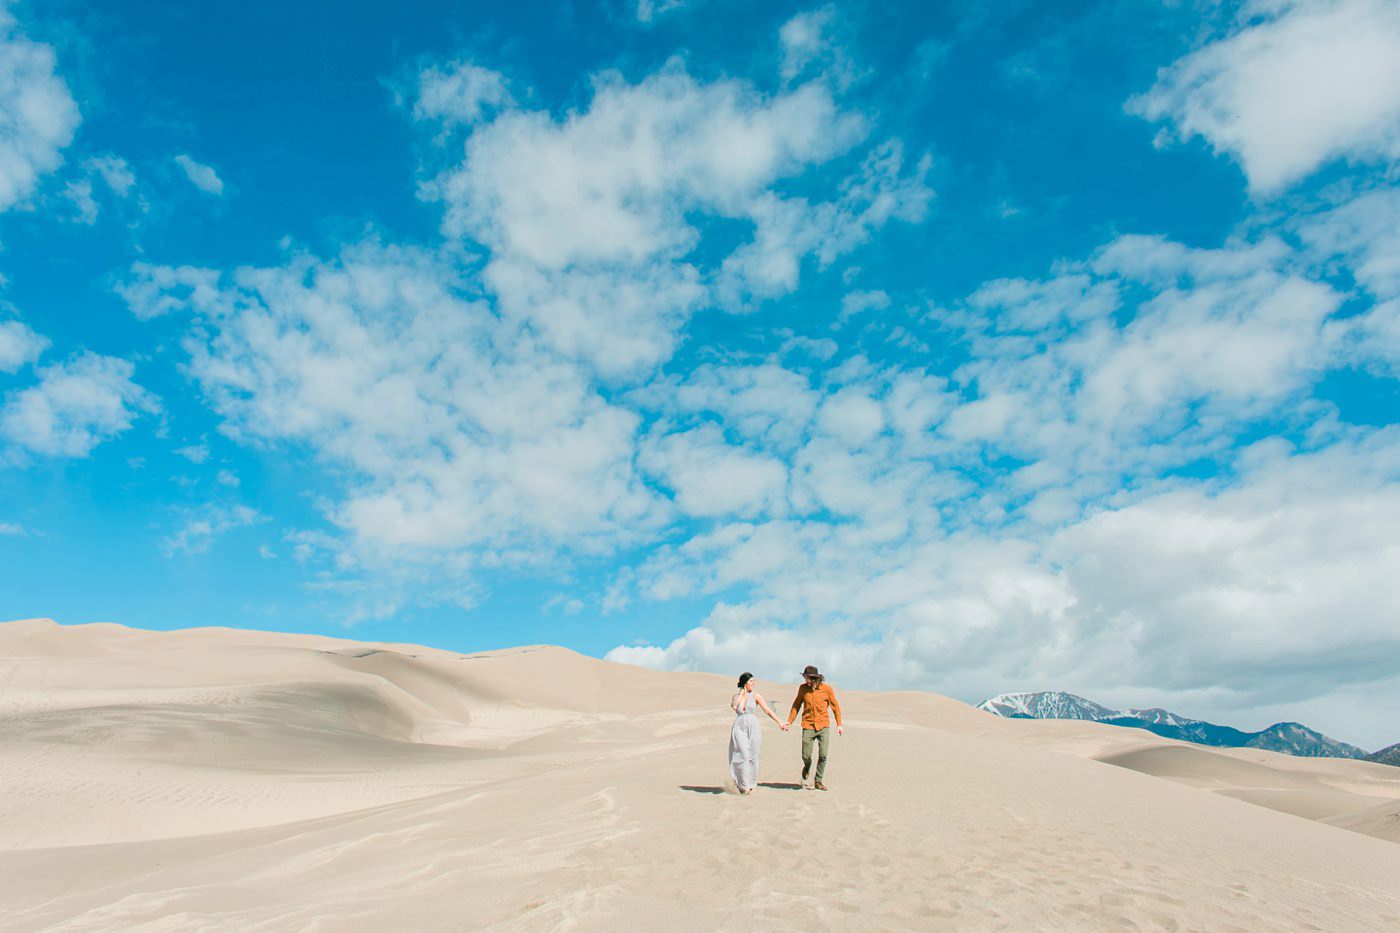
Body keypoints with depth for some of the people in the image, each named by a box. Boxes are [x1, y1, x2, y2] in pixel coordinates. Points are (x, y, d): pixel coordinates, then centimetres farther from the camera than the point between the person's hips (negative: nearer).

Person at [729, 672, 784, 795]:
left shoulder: (756, 695, 2)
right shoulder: (736, 696, 7)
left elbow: (768, 710, 0)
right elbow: (733, 705, -14)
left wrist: (780, 722, -7)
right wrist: (741, 693, -7)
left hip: (753, 727, 0)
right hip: (739, 728, 0)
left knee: (753, 757, 4)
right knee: (743, 756, -9)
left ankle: (751, 784, 19)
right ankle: (743, 785, 1)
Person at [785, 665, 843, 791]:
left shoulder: (827, 689, -6)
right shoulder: (803, 688, -2)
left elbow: (835, 707, 4)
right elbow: (796, 705, 9)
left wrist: (839, 725, 1)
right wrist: (789, 721, 4)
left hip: (823, 726, -1)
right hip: (808, 726, 1)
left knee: (823, 755, -3)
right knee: (806, 756, -1)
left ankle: (818, 782, 14)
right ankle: (806, 769, 34)